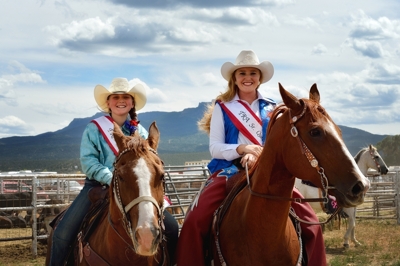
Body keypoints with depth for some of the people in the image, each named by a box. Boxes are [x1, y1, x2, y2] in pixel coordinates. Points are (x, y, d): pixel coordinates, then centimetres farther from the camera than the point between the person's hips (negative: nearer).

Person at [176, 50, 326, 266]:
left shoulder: (271, 109, 13)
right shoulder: (222, 107, 7)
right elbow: (215, 147, 0)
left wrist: (257, 155, -16)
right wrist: (242, 149, -20)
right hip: (229, 172, -2)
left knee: (309, 222, -15)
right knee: (195, 221, -25)